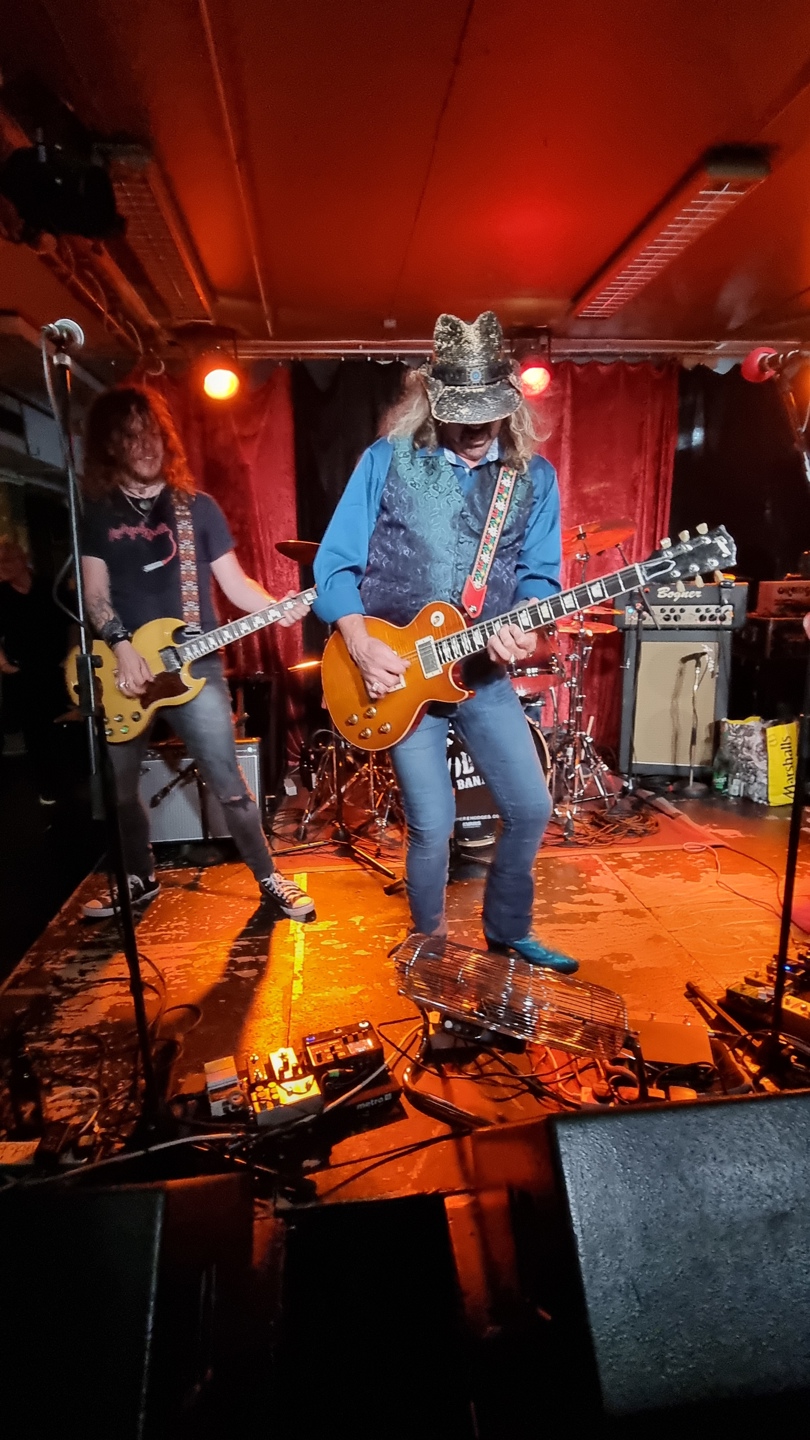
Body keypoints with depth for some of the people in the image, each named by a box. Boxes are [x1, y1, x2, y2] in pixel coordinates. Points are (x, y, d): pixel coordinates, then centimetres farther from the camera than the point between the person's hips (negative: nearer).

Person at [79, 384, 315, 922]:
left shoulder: (198, 507, 5)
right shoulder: (95, 512, 7)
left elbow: (234, 582, 2)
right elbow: (95, 590, 1)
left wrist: (276, 607, -17)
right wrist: (121, 646, -15)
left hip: (194, 665, -2)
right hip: (124, 666, 3)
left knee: (229, 786, -5)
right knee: (118, 788, 13)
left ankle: (269, 879, 13)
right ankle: (141, 879, 36)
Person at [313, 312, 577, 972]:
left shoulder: (535, 477, 4)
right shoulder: (387, 461, -4)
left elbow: (540, 574, 4)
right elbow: (335, 563, -4)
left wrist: (523, 626, -18)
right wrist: (361, 641, -18)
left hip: (484, 670, 4)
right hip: (397, 670, -3)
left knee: (531, 806, 5)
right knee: (432, 825, -1)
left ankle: (508, 931, 31)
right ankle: (429, 943, 28)